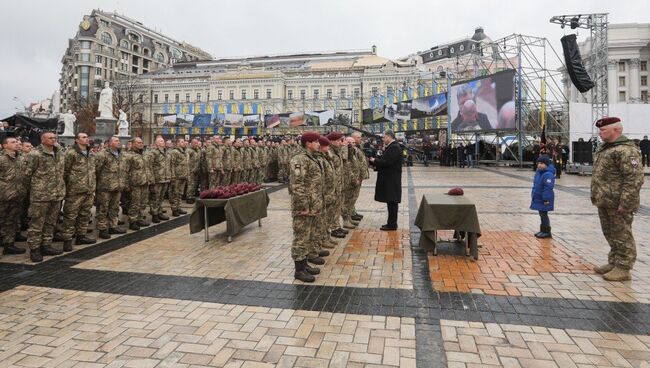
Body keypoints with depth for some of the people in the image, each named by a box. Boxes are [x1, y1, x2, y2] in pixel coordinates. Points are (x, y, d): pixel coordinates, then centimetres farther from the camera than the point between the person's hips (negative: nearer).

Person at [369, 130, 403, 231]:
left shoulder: (394, 147, -16)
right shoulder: (392, 147, 16)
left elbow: (387, 162, -24)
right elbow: (386, 160, 17)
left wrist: (375, 161, -11)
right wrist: (376, 161, 3)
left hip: (391, 180, -10)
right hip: (389, 180, 10)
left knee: (392, 202, -4)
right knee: (391, 202, 14)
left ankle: (392, 225, 2)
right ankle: (391, 223, 21)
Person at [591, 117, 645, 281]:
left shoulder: (626, 150, -16)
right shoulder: (603, 148, 14)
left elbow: (635, 179, -22)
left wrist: (625, 203, -23)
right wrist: (596, 196, 20)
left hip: (618, 204, -9)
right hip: (604, 202, 9)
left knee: (622, 236, 2)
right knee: (610, 235, 19)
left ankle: (623, 268, 11)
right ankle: (613, 263, 31)